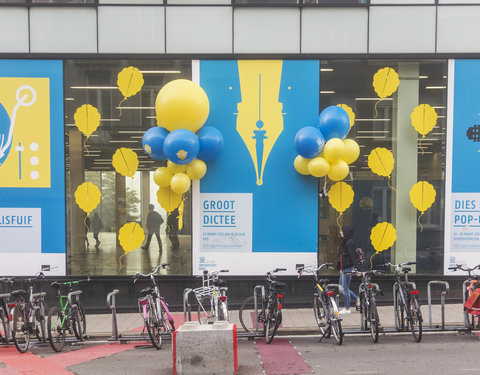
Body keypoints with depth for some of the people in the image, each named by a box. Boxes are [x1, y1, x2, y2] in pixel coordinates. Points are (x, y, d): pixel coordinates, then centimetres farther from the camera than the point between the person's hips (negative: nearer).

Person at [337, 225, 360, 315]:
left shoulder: (349, 243, -16)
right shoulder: (344, 242, 13)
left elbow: (353, 256, -20)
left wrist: (354, 269, -22)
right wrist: (340, 268, 20)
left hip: (348, 268, -10)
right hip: (344, 268, 10)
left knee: (345, 288, -2)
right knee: (341, 286, 16)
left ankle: (347, 309, 9)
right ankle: (357, 299, 25)